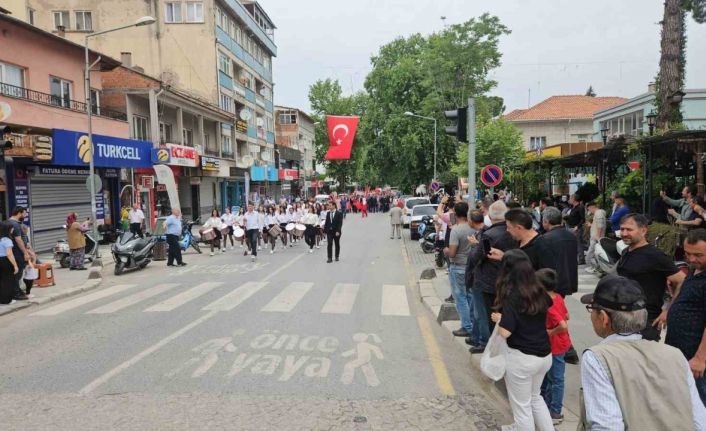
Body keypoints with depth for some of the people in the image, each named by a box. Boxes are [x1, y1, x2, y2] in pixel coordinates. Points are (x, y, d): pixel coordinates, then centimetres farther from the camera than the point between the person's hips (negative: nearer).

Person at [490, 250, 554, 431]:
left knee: (521, 405, 14)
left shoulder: (511, 297, -21)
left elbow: (505, 332, -25)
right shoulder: (539, 291, -2)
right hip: (545, 355, 7)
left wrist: (498, 318, -5)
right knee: (535, 397, 29)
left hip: (521, 358, -7)